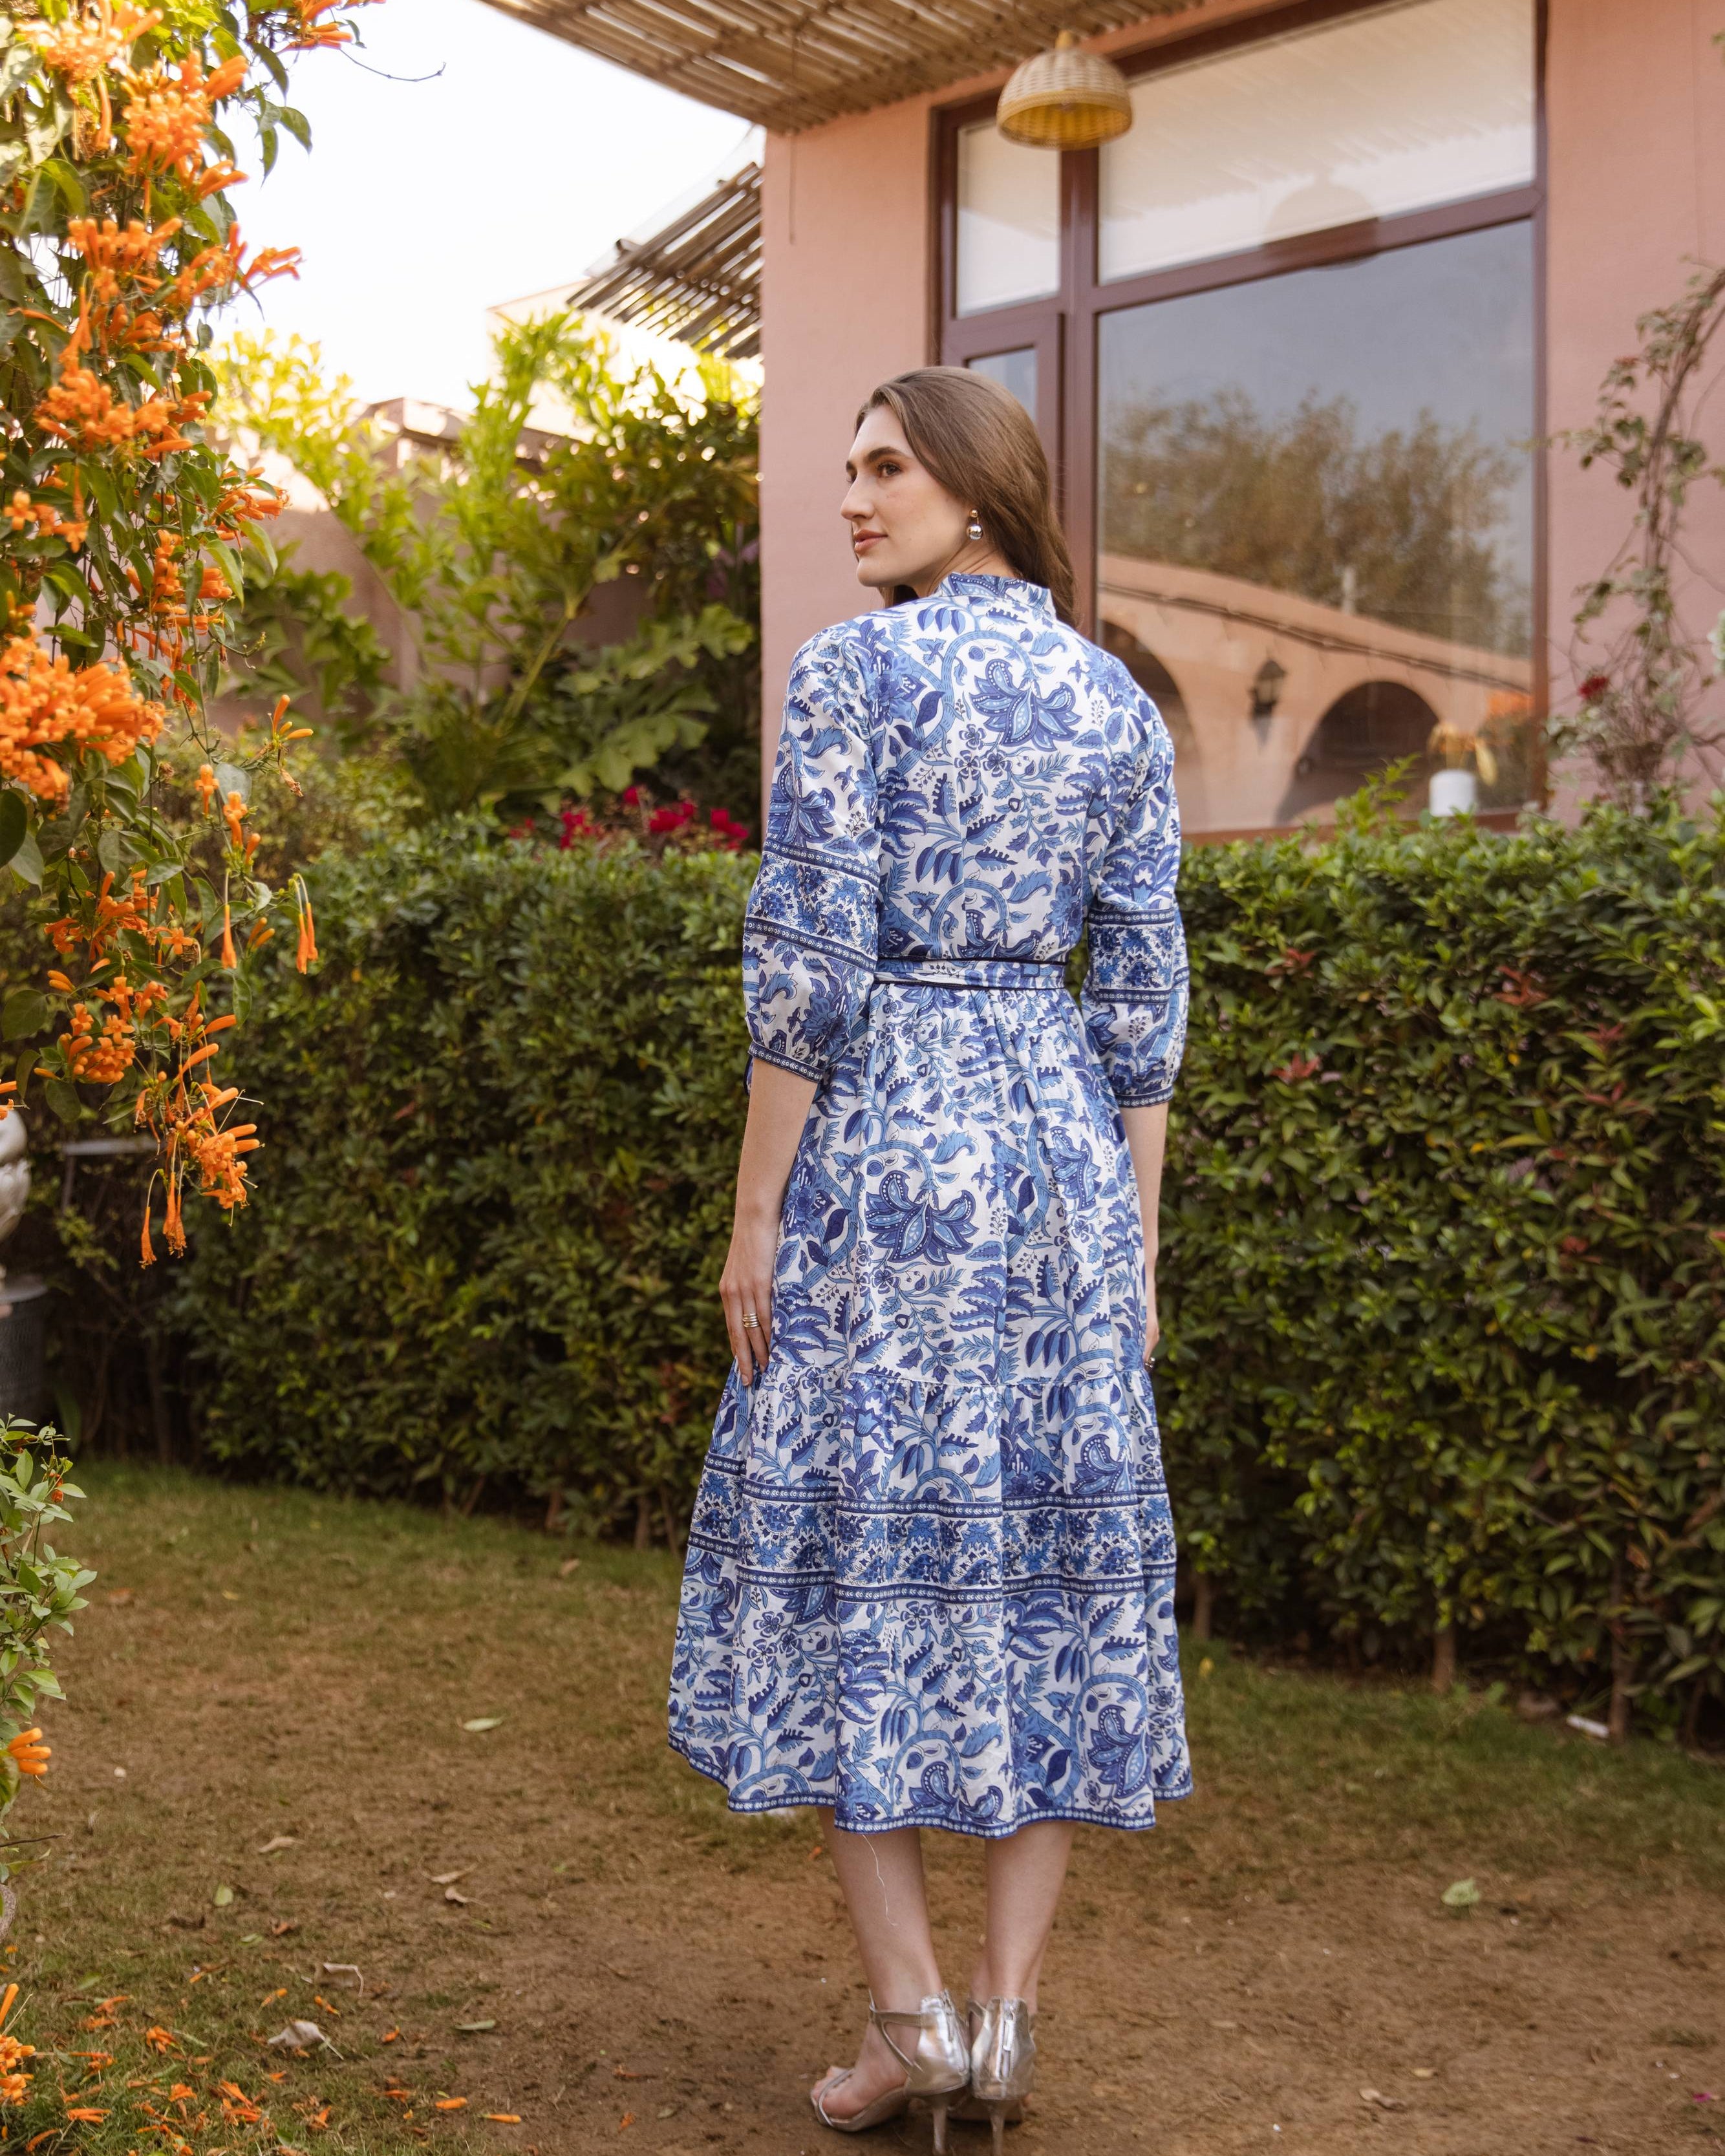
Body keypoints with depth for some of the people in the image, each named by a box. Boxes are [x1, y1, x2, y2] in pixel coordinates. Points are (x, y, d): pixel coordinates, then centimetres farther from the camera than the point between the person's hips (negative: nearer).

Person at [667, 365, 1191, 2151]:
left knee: (856, 1545, 5)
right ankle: (1005, 2011, 12)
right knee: (1058, 1555, 8)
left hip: (881, 1144, -5)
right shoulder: (1121, 705, 9)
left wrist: (756, 1213, -7)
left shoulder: (854, 670, -7)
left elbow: (808, 964, -13)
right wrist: (1136, 1238, 12)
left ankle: (909, 2008, 5)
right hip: (1061, 1144, 5)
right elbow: (1144, 998, 8)